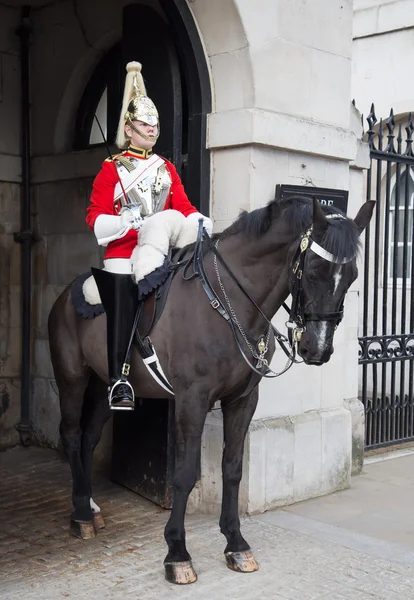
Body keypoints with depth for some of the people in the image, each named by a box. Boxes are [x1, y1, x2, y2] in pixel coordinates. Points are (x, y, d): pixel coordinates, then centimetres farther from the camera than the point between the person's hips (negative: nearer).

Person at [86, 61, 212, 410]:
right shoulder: (112, 168, 1)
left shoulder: (167, 168, 16)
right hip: (123, 257, -4)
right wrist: (128, 222, -23)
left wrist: (200, 222, -14)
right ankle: (120, 382, 2)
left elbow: (183, 206, 8)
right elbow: (95, 216, -5)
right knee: (122, 319, -3)